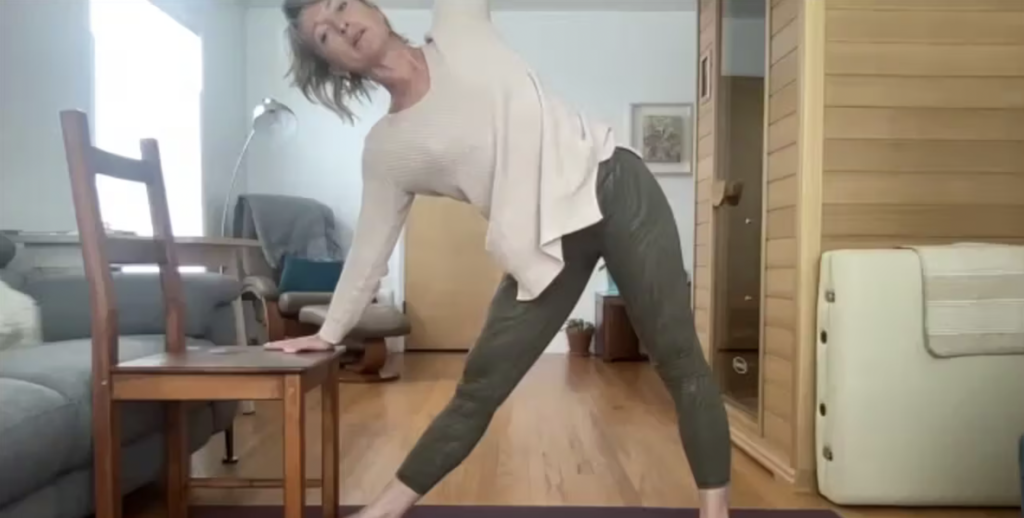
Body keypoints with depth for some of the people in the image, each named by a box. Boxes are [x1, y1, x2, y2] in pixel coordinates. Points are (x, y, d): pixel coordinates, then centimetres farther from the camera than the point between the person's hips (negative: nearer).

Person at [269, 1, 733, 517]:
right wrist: (329, 333, 16)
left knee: (677, 358, -2)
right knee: (477, 388, 5)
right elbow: (370, 248, 11)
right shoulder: (386, 150, 3)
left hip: (612, 186, -1)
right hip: (545, 245, 1)